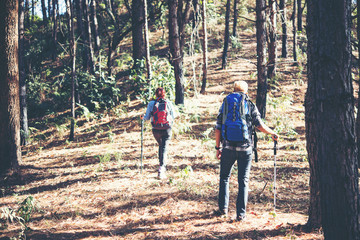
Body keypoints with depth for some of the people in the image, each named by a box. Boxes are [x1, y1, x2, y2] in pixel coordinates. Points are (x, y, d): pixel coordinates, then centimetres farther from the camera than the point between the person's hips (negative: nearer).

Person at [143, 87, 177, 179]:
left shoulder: (151, 103, -2)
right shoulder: (168, 103, -1)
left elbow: (147, 117, 0)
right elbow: (173, 116, 5)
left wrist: (143, 117, 23)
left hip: (156, 130, 1)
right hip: (167, 129, -1)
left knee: (161, 146, 25)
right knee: (164, 148, 0)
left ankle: (162, 167, 24)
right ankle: (161, 169, -17)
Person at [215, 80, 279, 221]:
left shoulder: (225, 104, 5)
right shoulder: (251, 106, 2)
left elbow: (218, 128, 3)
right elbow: (259, 125, -2)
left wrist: (218, 147, 9)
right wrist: (273, 133, 16)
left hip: (228, 147, 1)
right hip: (245, 149, -1)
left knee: (224, 177, 17)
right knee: (243, 180, 5)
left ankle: (223, 209, 17)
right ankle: (241, 213, 3)